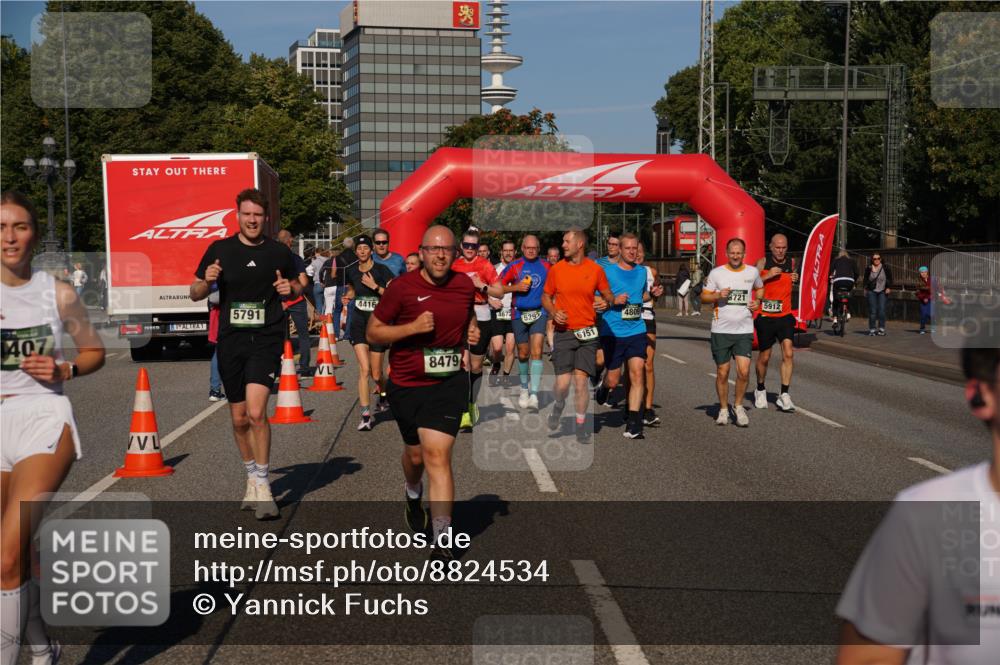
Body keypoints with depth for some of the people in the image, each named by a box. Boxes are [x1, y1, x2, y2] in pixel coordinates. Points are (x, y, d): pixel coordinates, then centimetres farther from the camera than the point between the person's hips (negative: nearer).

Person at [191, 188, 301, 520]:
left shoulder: (279, 252, 3)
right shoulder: (220, 249, 4)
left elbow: (298, 286, 18)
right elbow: (195, 294, 9)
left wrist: (290, 288, -5)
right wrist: (207, 281, -13)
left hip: (266, 340, -2)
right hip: (231, 340, 2)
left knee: (256, 412, -18)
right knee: (239, 419, 10)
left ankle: (262, 485, -4)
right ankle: (252, 478, 31)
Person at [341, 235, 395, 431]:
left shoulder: (382, 270, -7)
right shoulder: (351, 271, 5)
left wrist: (375, 286, -22)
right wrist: (347, 296, 4)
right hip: (358, 324, 2)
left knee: (376, 374, 7)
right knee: (364, 369, -13)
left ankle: (383, 395, 42)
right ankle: (366, 416, -12)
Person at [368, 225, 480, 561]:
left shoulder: (465, 285, 2)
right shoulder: (401, 287, -9)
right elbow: (373, 332, -5)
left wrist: (472, 330, 3)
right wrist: (413, 327, -18)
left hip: (448, 382, 0)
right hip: (406, 384, 0)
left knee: (437, 456, -14)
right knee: (416, 454, 17)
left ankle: (442, 539, -14)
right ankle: (414, 495, 54)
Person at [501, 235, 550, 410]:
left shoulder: (546, 267, 5)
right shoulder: (514, 266, 2)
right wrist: (516, 287, -12)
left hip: (539, 313, -1)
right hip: (518, 314, 1)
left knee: (536, 352, -16)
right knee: (523, 354, 12)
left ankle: (534, 394, -19)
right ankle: (524, 389, 34)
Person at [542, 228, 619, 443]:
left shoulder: (595, 269, 1)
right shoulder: (556, 269, 1)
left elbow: (606, 294, 12)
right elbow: (545, 297, 11)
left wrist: (616, 300, -10)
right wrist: (554, 312, -7)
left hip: (587, 333, 0)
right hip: (563, 332, 0)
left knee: (581, 379, -4)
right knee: (563, 382, -7)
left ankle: (581, 425, 10)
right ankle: (559, 405, 27)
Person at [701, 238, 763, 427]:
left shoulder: (752, 272, 6)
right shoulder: (716, 273, 0)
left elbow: (760, 288, 25)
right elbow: (704, 296, 5)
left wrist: (757, 301, 5)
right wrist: (718, 295, -14)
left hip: (744, 330, 1)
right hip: (721, 331, -1)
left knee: (744, 371, -10)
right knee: (722, 373, 4)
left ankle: (738, 405, 12)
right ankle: (723, 409, 21)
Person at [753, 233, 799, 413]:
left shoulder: (792, 262, 5)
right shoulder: (763, 263, -4)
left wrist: (796, 280, 2)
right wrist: (767, 276, -19)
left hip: (785, 315, 2)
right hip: (765, 316, -2)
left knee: (788, 352, -14)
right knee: (764, 356, 9)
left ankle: (784, 395, -10)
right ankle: (760, 390, 32)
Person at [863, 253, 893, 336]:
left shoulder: (885, 268, 0)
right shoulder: (869, 269, 3)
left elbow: (890, 278, 9)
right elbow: (865, 279, 16)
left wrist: (889, 288, 0)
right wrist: (865, 288, 9)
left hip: (882, 292, 0)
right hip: (871, 291, 0)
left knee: (882, 309, -9)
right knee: (872, 310, -4)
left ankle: (881, 329, -2)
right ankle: (872, 329, 1)